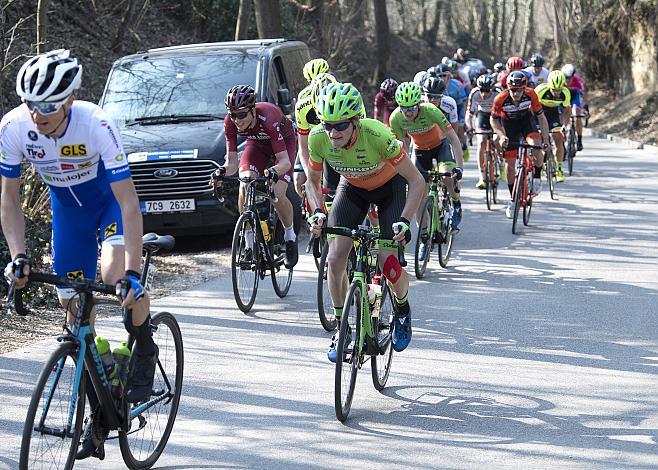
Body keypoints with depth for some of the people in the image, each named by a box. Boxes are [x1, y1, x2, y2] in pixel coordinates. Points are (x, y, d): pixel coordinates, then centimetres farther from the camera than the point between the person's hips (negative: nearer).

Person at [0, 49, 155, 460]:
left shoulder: (96, 125, -36)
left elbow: (129, 205, -34)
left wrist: (133, 274, -40)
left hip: (111, 198, -4)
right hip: (68, 208, 4)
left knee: (114, 273, -32)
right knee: (75, 305, 3)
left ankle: (145, 351, -2)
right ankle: (99, 413, 17)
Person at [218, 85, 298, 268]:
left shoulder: (267, 119, -41)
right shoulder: (230, 122, -28)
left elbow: (284, 161, -41)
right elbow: (232, 161, -23)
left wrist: (274, 172, -62)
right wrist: (224, 170, -46)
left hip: (284, 142, -4)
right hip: (257, 143, 4)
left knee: (276, 195, -22)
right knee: (244, 189, -22)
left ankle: (290, 236, 7)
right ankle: (250, 244, -10)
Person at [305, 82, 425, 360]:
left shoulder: (377, 135, -38)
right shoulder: (318, 138, -27)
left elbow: (416, 181, -28)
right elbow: (313, 181, -7)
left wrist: (403, 221, -38)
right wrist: (318, 211, -25)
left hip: (390, 186, -3)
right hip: (353, 188, 3)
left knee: (388, 264, -15)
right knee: (335, 258, -14)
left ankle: (402, 309, 18)